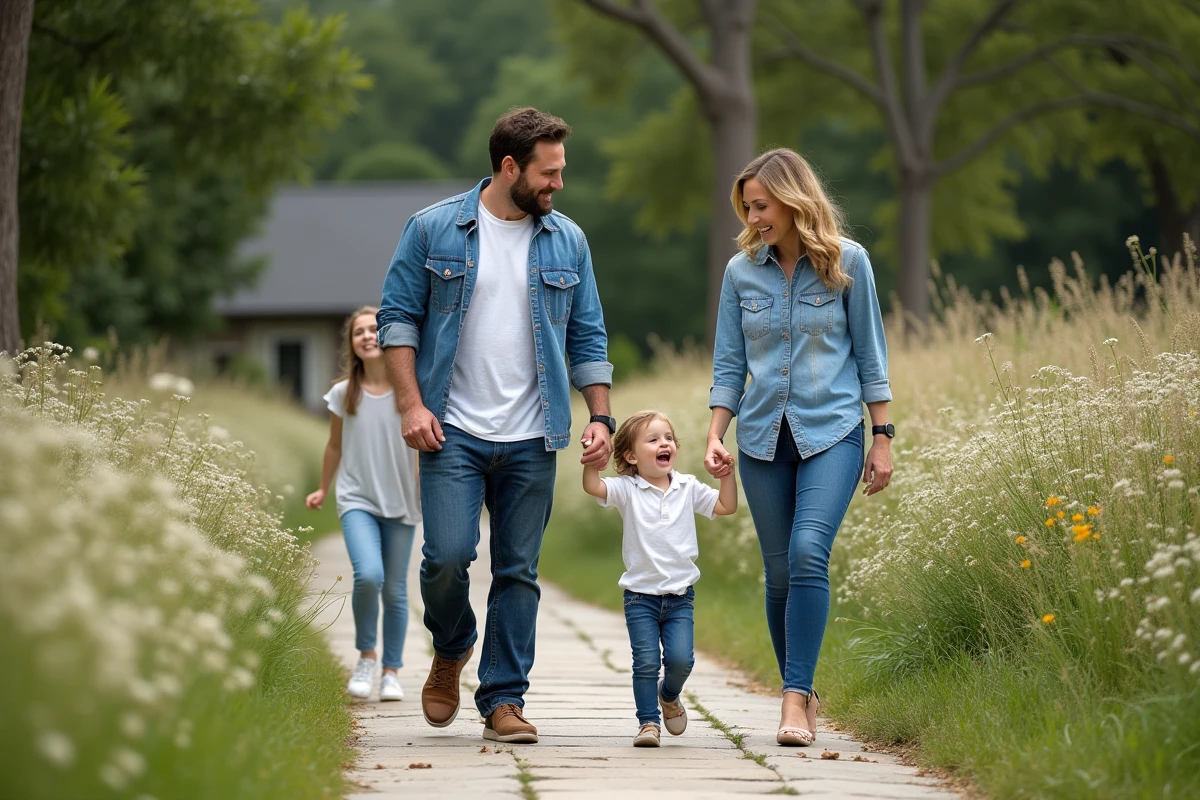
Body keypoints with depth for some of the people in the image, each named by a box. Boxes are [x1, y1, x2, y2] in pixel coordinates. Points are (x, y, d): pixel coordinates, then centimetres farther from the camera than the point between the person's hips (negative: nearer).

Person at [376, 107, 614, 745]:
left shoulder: (567, 241, 7)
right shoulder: (433, 230, 0)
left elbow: (587, 337, 12)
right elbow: (398, 316, 2)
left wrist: (600, 416, 3)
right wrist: (410, 404, -8)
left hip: (532, 440, 2)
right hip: (452, 432, -2)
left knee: (518, 572, 3)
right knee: (447, 555, -11)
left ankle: (503, 701, 10)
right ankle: (451, 651, 19)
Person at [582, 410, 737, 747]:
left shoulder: (688, 488, 7)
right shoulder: (627, 489, -3)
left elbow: (726, 505, 10)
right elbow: (592, 487, -18)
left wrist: (727, 472, -1)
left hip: (680, 596, 2)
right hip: (640, 596, -2)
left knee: (680, 659, -10)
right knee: (646, 662, -7)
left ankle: (669, 695, 22)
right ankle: (648, 721, 8)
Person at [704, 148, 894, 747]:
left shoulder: (846, 262, -2)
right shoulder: (741, 271, 5)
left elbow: (870, 355, 2)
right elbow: (729, 365, 8)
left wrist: (883, 438, 1)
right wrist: (715, 437, -2)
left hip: (831, 432, -3)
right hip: (763, 437, 3)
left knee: (808, 553, -21)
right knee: (779, 570, 5)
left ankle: (796, 698, -22)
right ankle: (802, 695, 19)